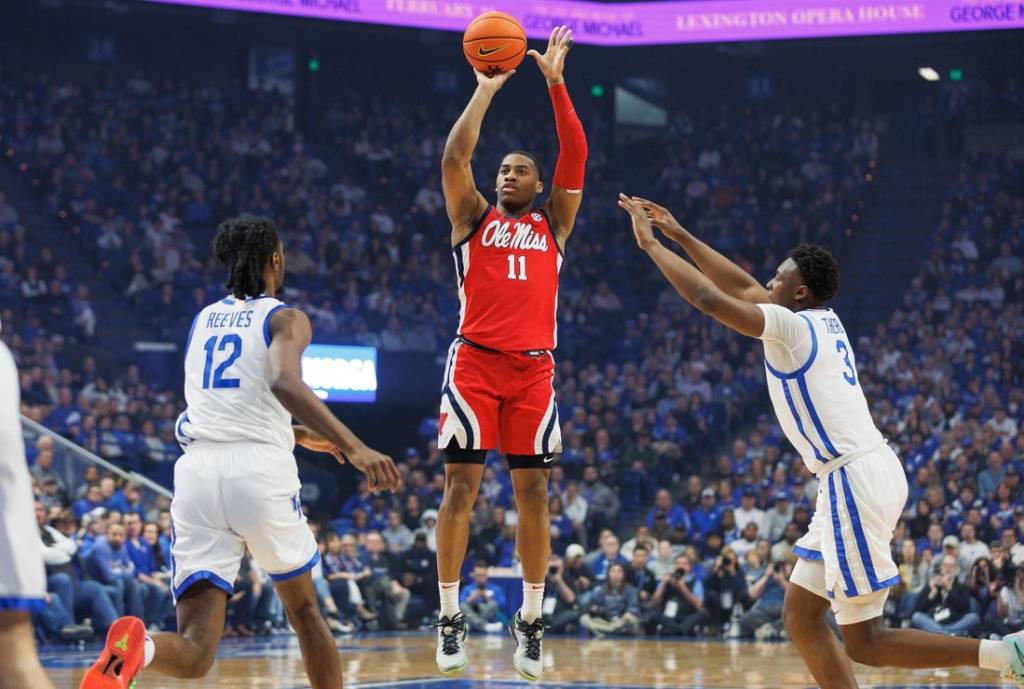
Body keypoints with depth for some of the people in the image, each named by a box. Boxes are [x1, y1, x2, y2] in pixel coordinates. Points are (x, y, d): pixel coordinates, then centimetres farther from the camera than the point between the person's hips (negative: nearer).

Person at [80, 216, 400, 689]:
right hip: (260, 470, -3)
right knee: (303, 608, 23)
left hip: (197, 472, 3)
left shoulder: (202, 320, 23)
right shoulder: (286, 319, 5)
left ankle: (137, 648, -39)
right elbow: (284, 383, -18)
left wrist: (300, 435, 47)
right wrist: (354, 447, -24)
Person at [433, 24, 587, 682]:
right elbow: (454, 158, -4)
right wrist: (485, 91, -2)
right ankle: (451, 619, -2)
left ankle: (531, 621, 8)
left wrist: (555, 82, -1)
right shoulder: (474, 217, 12)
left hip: (534, 367, 2)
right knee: (462, 485, -6)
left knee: (534, 491, 2)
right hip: (476, 361, -2)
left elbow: (576, 156, 4)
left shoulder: (553, 223, 15)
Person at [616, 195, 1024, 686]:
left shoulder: (792, 326, -10)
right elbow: (742, 287, 26)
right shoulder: (824, 320, 15)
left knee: (863, 642, -6)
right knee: (800, 616, 12)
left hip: (855, 482, -9)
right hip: (866, 474, 9)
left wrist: (651, 243, -3)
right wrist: (679, 235, 28)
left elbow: (709, 297, -15)